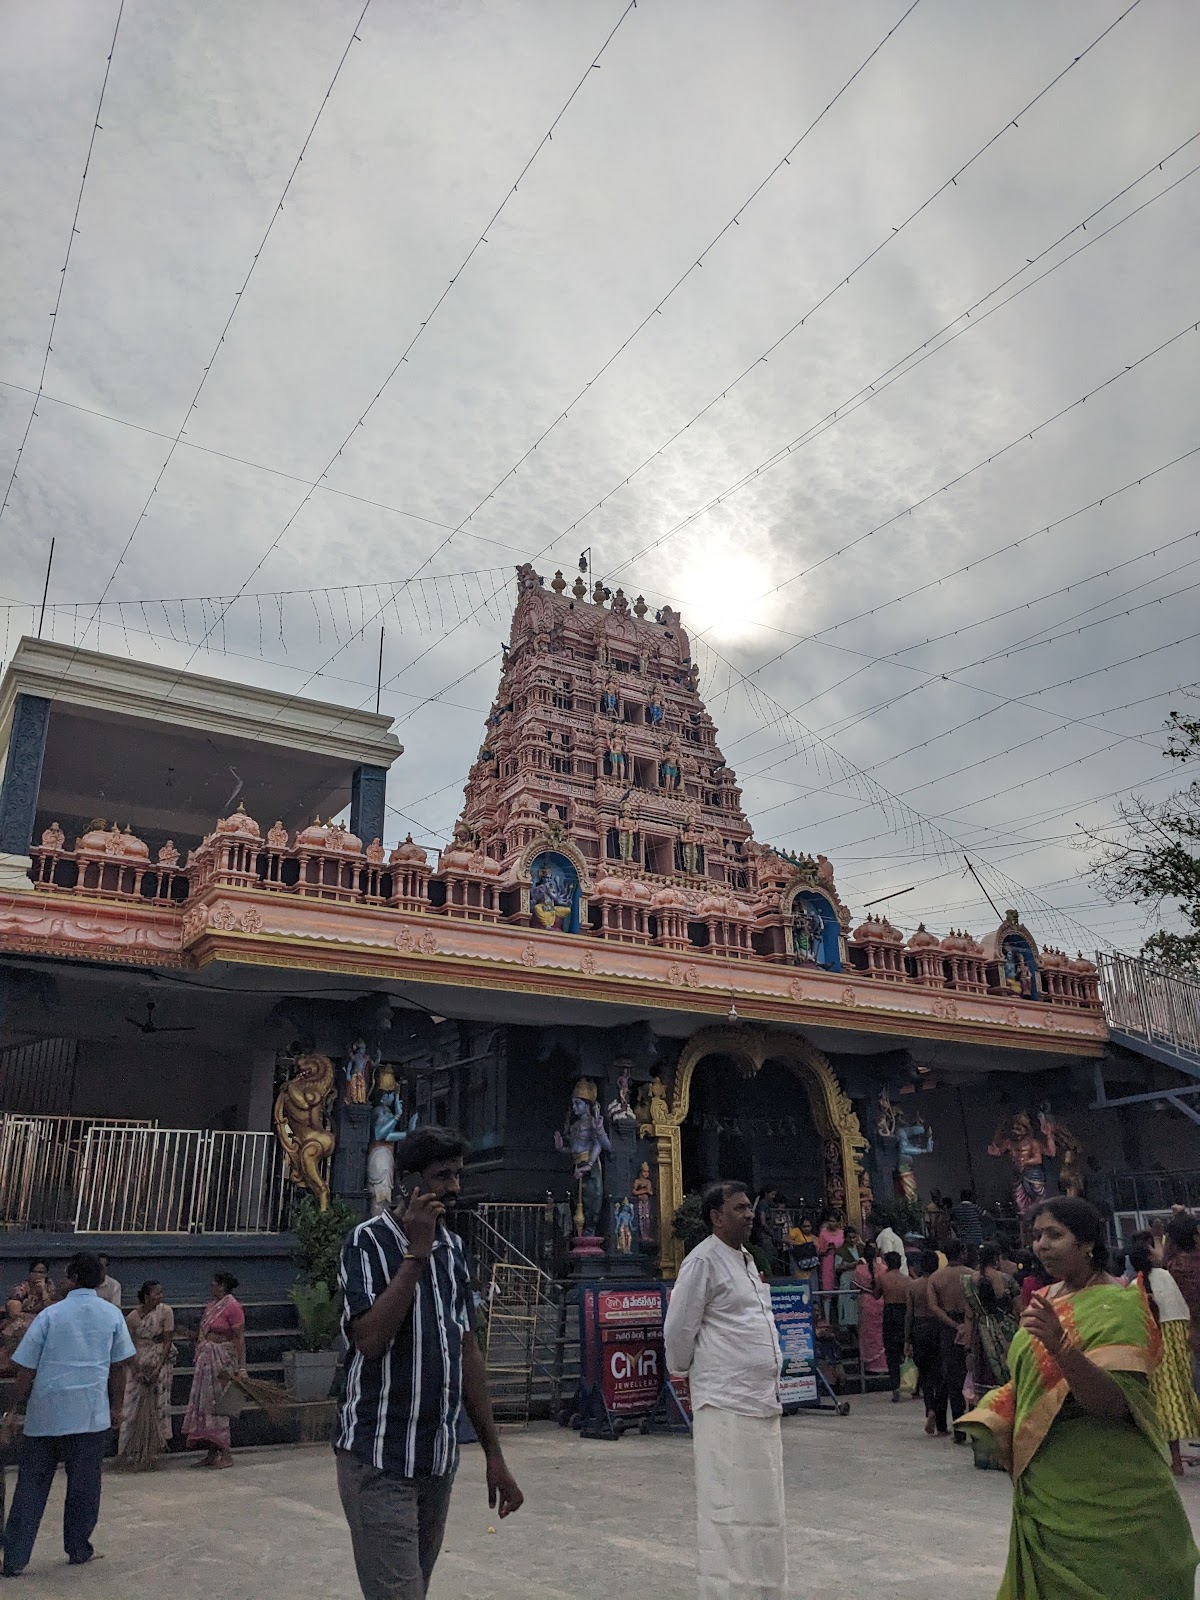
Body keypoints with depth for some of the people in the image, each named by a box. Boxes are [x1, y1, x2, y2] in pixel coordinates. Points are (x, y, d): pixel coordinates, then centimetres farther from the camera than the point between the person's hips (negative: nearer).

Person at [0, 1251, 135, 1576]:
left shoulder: (50, 1314, -3)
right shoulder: (112, 1315, 3)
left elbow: (26, 1369, -2)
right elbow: (117, 1367, 7)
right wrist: (116, 1407, 18)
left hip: (44, 1414, 0)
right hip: (90, 1414, 0)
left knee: (31, 1485, 10)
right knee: (84, 1483, 12)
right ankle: (78, 1549, 21)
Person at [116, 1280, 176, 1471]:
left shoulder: (165, 1311, -11)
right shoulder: (133, 1317, -7)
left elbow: (167, 1342, -10)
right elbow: (131, 1345, -4)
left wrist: (158, 1368, -15)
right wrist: (137, 1369, -13)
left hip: (161, 1360, -1)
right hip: (139, 1363, 1)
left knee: (157, 1403, -1)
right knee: (135, 1404, 0)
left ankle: (152, 1451, 12)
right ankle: (132, 1453, 14)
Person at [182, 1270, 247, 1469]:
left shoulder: (232, 1307, -15)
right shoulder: (211, 1305, 10)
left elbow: (240, 1339, -18)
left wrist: (242, 1367, -21)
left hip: (223, 1360, -8)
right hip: (206, 1359, 9)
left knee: (217, 1405, -4)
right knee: (204, 1404, 11)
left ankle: (226, 1455, 6)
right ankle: (212, 1454, 21)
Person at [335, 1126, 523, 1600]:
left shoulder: (453, 1248, 9)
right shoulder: (369, 1240, -10)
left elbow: (468, 1352, 12)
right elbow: (369, 1339, -23)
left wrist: (494, 1454, 11)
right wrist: (416, 1253, -20)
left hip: (440, 1459, 6)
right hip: (379, 1460, -6)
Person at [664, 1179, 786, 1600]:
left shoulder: (747, 1260, 15)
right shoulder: (703, 1260, -13)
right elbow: (678, 1330, -10)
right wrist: (682, 1371, 3)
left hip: (762, 1403, 9)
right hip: (726, 1405, -8)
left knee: (766, 1510, 16)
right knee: (728, 1512, -2)